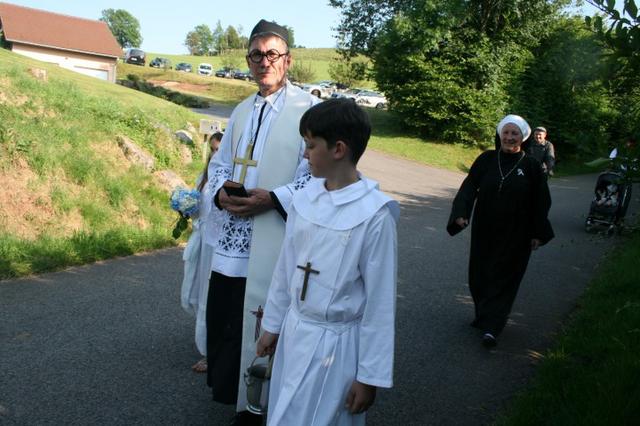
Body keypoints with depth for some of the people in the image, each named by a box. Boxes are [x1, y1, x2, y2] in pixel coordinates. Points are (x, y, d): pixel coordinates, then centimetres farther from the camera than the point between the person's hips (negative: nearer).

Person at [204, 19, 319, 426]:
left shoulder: (309, 109, -9)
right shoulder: (241, 111, 16)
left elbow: (317, 172, -13)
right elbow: (221, 161, 18)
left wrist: (273, 199, -22)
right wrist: (221, 191, -3)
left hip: (276, 236, -7)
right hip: (233, 236, 7)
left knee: (264, 319, 3)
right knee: (223, 312, 14)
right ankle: (230, 385, 35)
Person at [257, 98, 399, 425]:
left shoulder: (374, 214, -20)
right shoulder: (305, 198, -3)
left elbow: (381, 300, -15)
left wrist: (370, 375, -10)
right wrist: (272, 325, 16)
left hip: (335, 342, -6)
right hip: (294, 331, 6)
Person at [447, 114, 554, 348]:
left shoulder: (531, 166, -5)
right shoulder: (487, 159, -1)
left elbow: (540, 202, -1)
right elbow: (469, 186, -7)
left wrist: (537, 233, -2)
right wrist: (461, 213, -21)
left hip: (515, 234, -2)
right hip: (484, 229, 3)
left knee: (504, 278, 0)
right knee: (480, 274, 11)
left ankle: (491, 327, 2)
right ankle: (484, 314, 31)